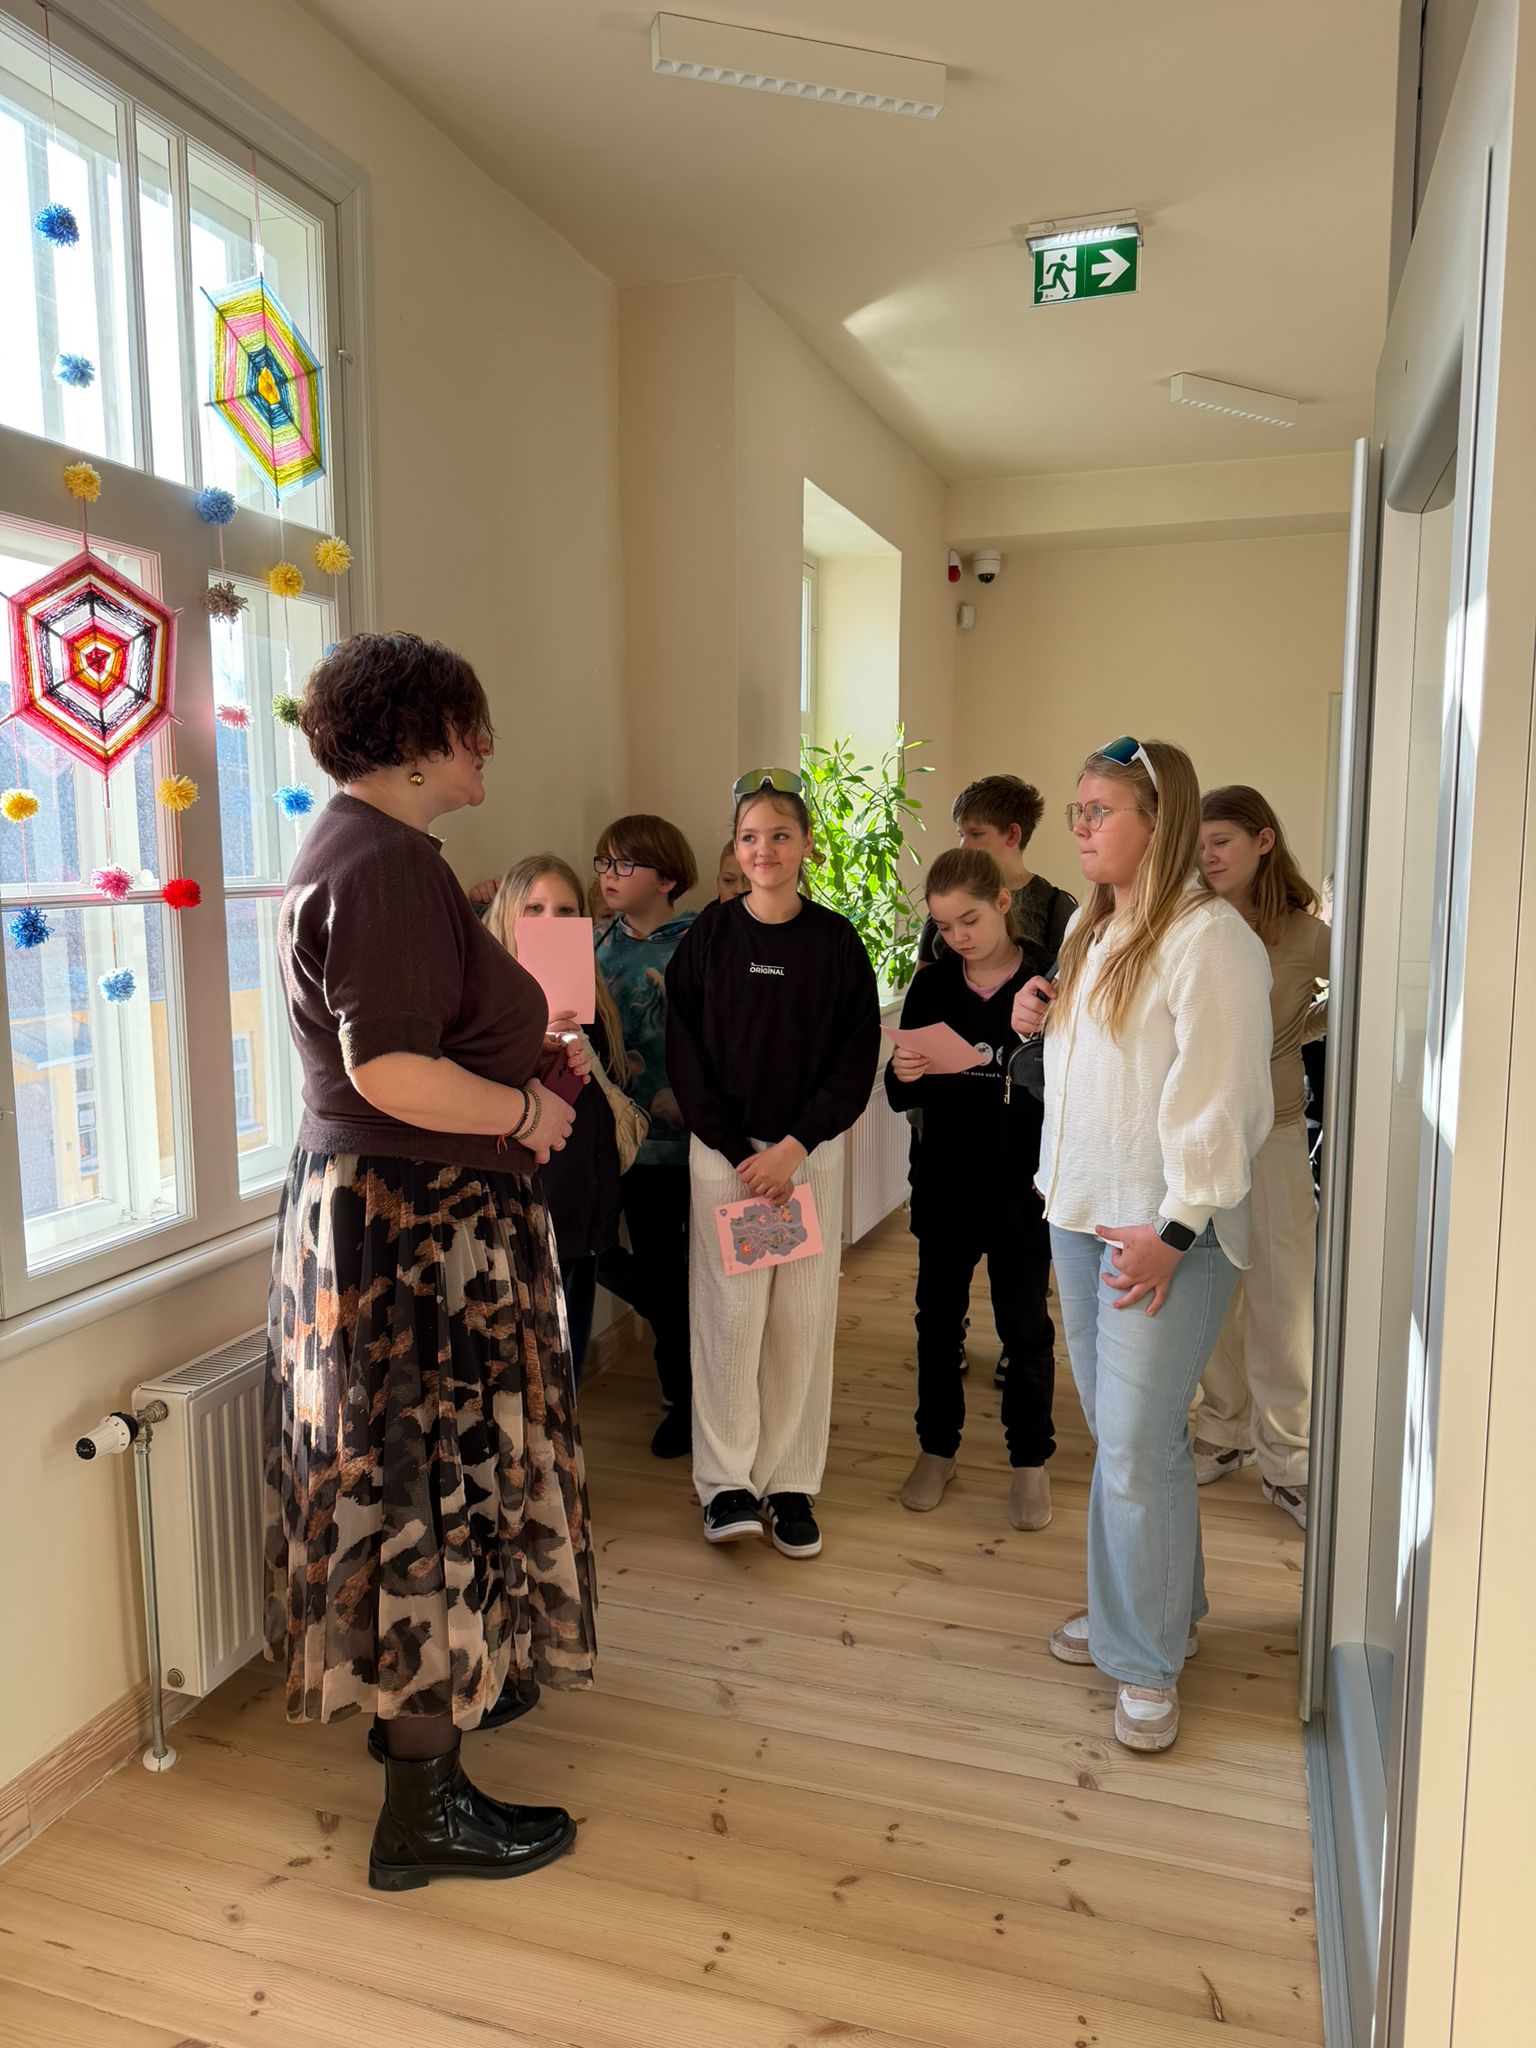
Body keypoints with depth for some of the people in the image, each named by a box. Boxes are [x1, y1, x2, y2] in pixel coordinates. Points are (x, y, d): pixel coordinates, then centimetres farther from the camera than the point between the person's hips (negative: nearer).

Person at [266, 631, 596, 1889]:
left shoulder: (352, 847, 13)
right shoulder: (389, 862, -20)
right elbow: (392, 1069, -29)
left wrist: (526, 1063, 11)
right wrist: (527, 1107, -16)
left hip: (361, 1205, 11)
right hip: (421, 1224, -11)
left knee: (404, 1475, 22)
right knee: (441, 1484, 0)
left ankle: (413, 1694, 41)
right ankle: (424, 1808, 15)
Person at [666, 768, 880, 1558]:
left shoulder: (836, 941, 0)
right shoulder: (709, 936, 0)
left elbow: (858, 1058, -1)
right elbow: (685, 1055, -2)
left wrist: (792, 1147, -10)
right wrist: (741, 1154, -8)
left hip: (810, 1151, 1)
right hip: (723, 1151, 0)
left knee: (803, 1316, 4)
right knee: (728, 1312, -1)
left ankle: (790, 1482, 16)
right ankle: (726, 1481, 12)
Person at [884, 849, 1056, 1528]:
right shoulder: (931, 987, 1)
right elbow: (903, 1097, 5)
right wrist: (904, 1076, -18)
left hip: (1021, 1191, -3)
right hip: (943, 1188, 3)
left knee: (1025, 1328, 10)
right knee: (938, 1321, 15)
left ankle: (1030, 1461, 28)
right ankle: (936, 1450, 33)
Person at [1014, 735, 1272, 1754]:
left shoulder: (1210, 938, -16)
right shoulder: (1090, 927, 12)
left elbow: (1222, 1099, -19)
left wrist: (1175, 1230, -21)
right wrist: (1042, 1017, 3)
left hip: (1165, 1232, -8)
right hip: (1081, 1214, 8)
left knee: (1138, 1446, -2)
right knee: (1117, 1433, 17)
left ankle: (1151, 1661, 15)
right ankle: (1142, 1605, 35)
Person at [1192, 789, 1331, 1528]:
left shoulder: (1305, 936, -6)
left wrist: (1299, 1029, -1)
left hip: (1270, 1132, -2)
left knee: (1282, 1298, 2)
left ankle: (1286, 1462, 17)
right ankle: (1224, 1432, 29)